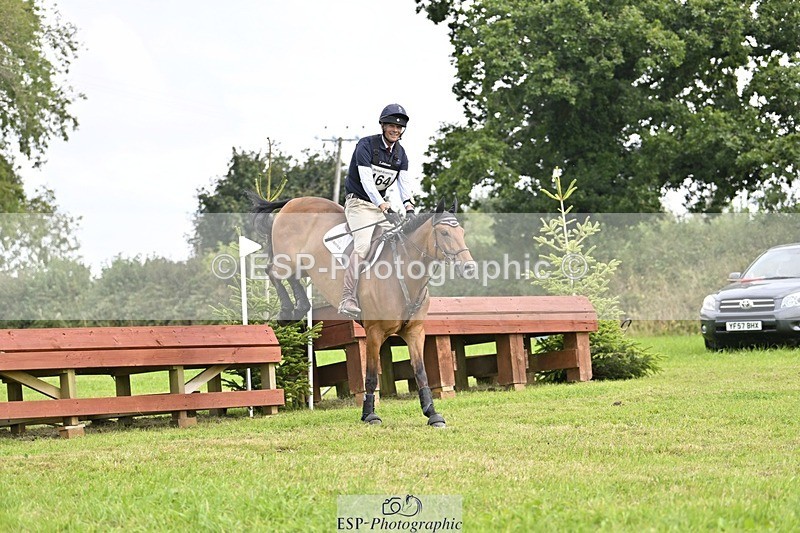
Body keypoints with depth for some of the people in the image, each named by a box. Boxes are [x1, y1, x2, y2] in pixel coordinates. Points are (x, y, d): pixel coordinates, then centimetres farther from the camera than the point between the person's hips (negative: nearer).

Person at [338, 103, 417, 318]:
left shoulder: (400, 153, 9)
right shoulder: (366, 145, -13)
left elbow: (404, 183, -1)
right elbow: (366, 181, -22)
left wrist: (409, 208, -20)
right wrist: (385, 208, -32)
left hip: (381, 204, 8)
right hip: (359, 202, -7)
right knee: (364, 244, -28)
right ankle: (348, 300, -31)